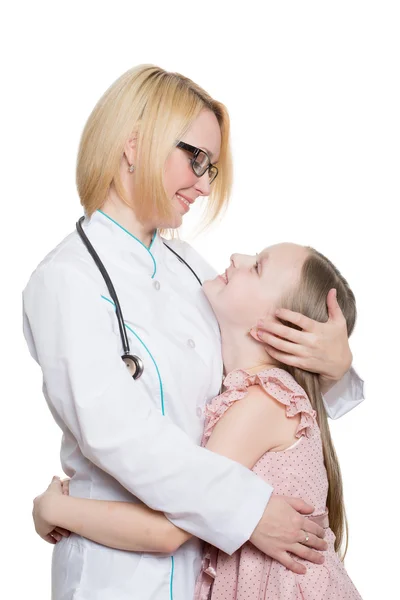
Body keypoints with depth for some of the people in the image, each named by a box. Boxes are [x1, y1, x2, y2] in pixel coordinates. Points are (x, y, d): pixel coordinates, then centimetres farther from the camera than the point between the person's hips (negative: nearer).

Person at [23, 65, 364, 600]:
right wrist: (247, 510, -22)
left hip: (210, 547, 7)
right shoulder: (67, 280, -15)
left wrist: (334, 365, -11)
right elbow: (119, 434, -24)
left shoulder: (187, 266, 7)